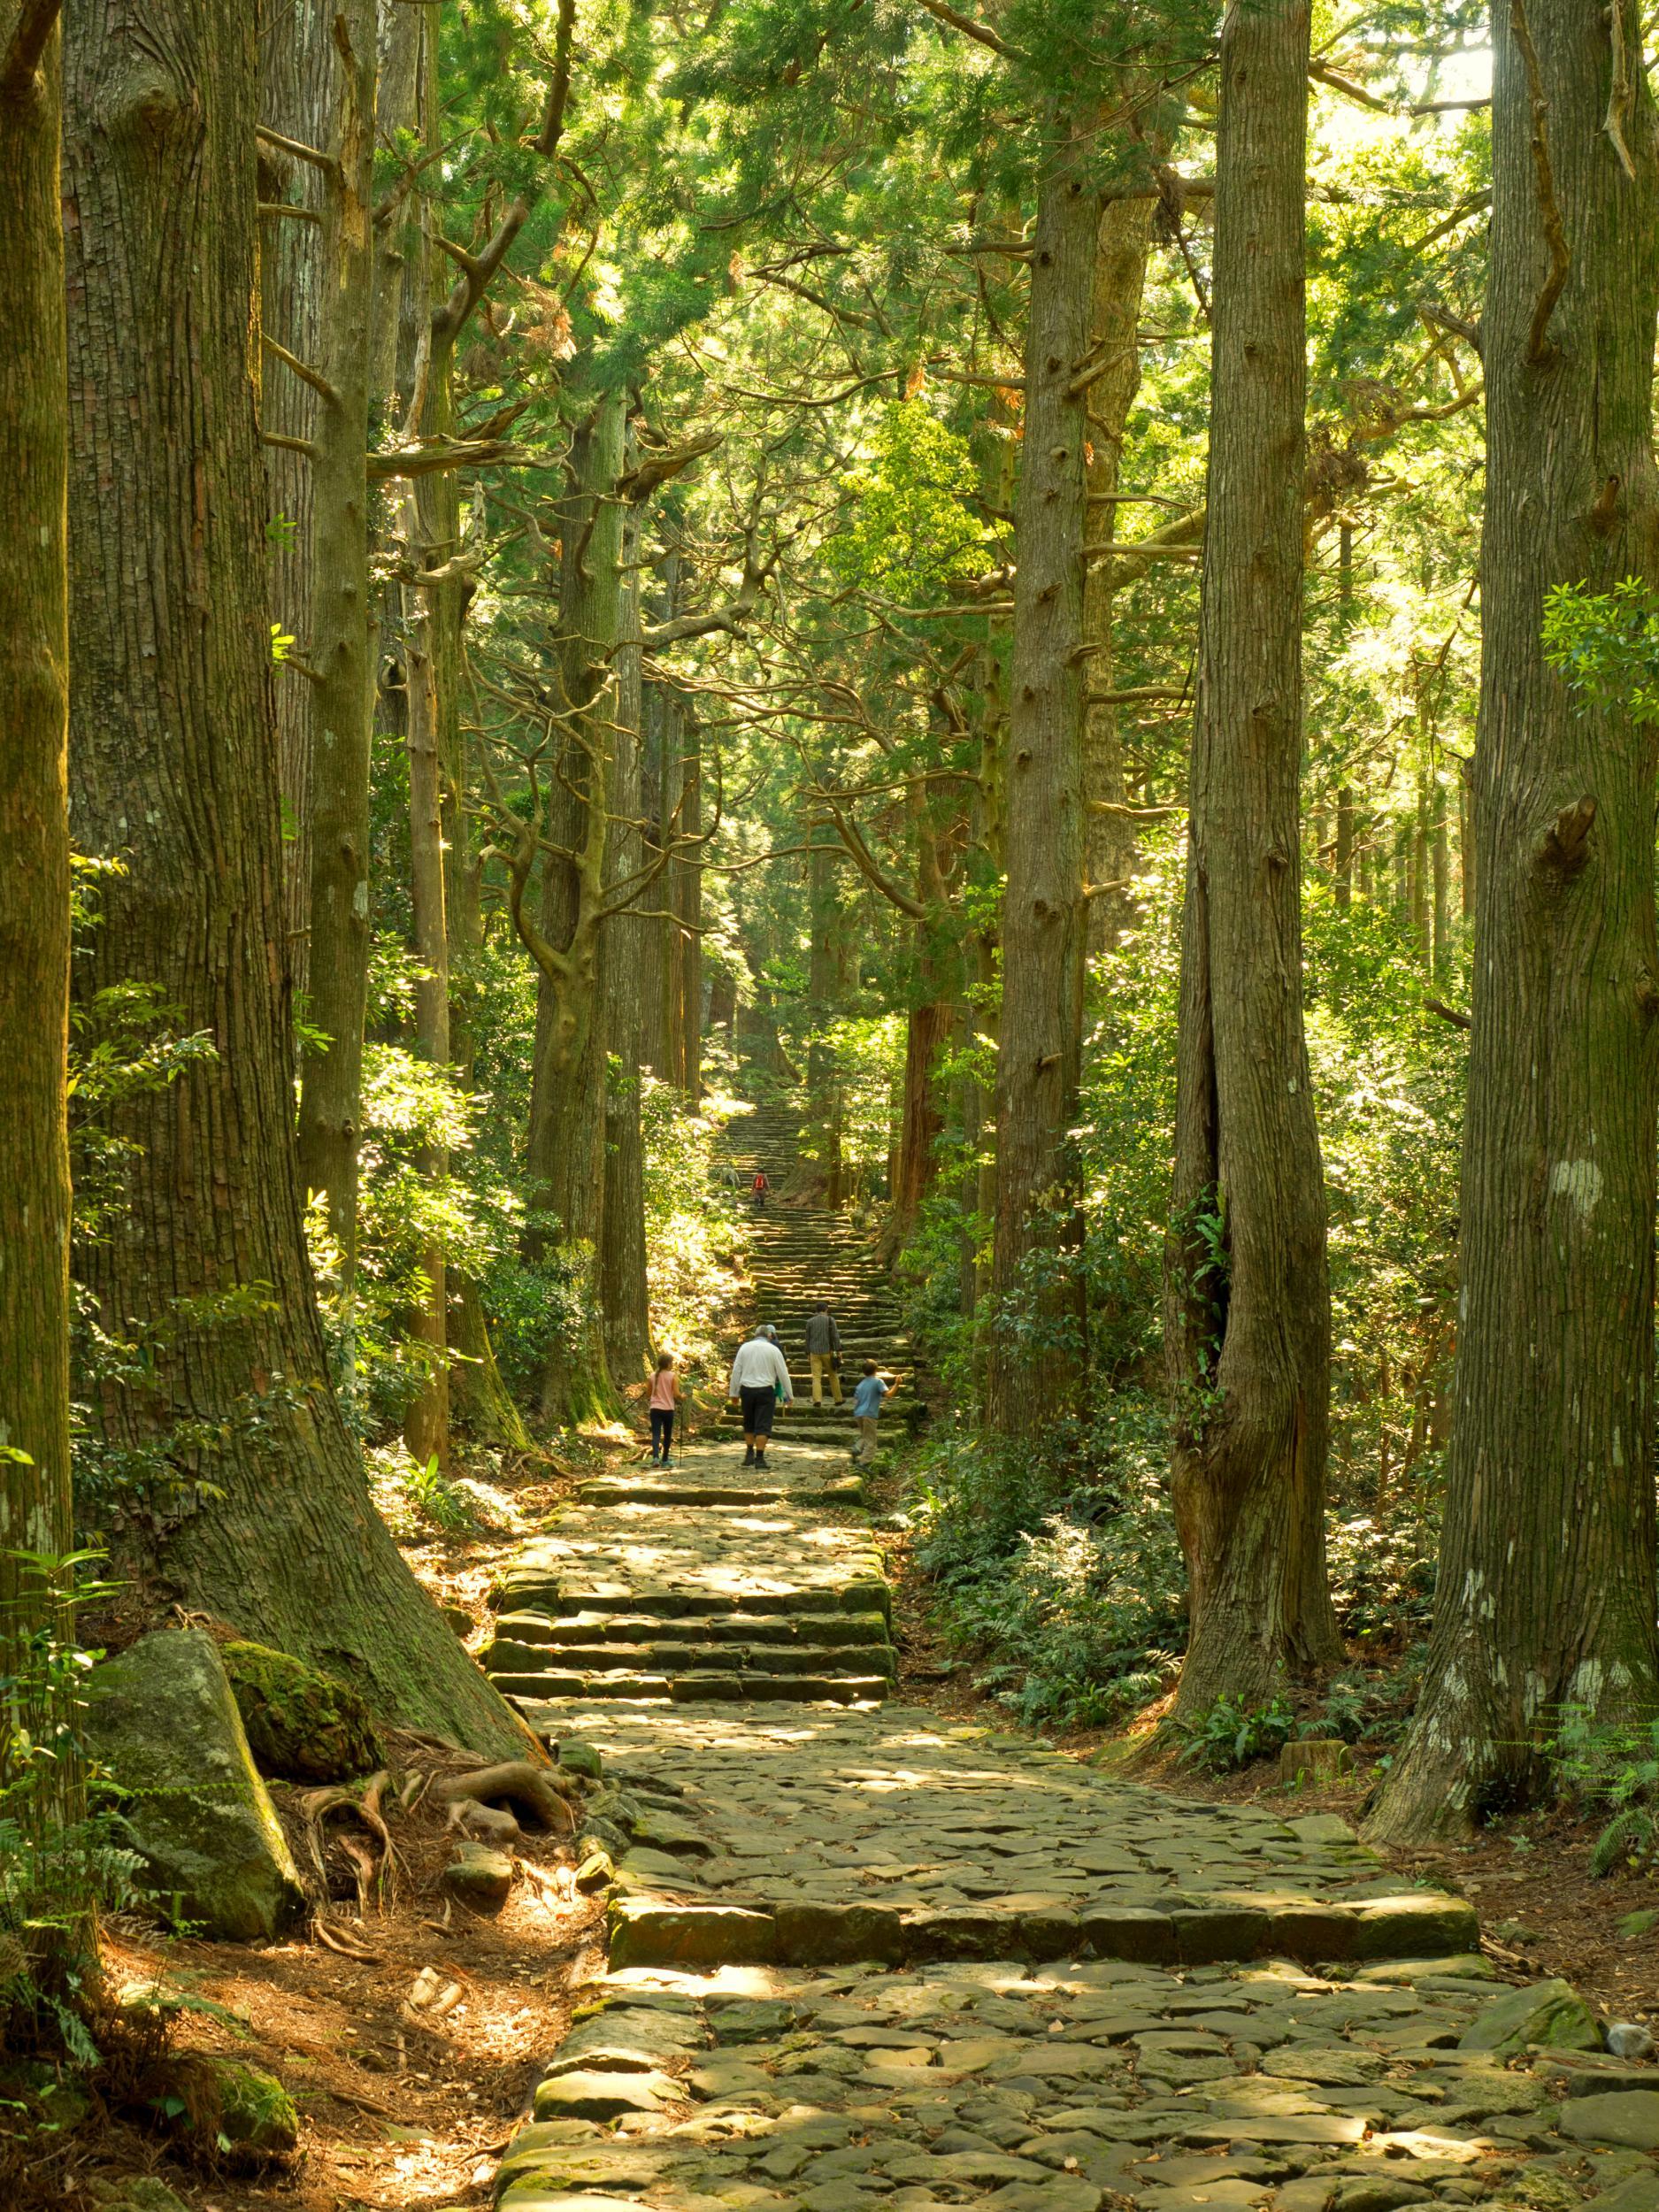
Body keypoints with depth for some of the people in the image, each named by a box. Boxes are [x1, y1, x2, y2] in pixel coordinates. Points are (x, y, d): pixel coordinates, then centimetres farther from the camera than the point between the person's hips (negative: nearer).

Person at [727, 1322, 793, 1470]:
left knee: (749, 1424, 18)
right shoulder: (773, 1350, -1)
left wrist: (734, 1393, 12)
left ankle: (749, 1454, 16)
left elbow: (736, 1371, 5)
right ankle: (759, 1458, -3)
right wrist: (790, 1395, 7)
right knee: (763, 1425, 0)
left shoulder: (744, 1347, 5)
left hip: (747, 1390, 3)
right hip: (766, 1390, -2)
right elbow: (783, 1374, 0)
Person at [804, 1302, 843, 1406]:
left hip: (814, 1353, 1)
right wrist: (838, 1351, -3)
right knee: (833, 1376, 12)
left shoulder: (810, 1322, 6)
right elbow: (835, 1336, -7)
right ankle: (838, 1399, 18)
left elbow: (807, 1339, 9)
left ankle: (817, 1400, -17)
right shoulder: (830, 1320, -2)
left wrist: (808, 1355, 16)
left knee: (816, 1377, -3)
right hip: (828, 1352, -1)